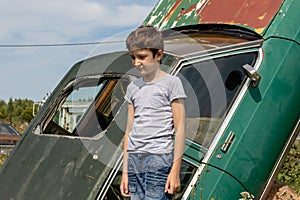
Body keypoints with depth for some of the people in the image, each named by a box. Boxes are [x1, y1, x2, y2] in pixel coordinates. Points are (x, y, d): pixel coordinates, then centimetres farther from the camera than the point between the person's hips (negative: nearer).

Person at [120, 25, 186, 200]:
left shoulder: (171, 83, -1)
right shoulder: (133, 88, 15)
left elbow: (180, 128, -4)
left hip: (159, 159, -5)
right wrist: (125, 171, 14)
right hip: (134, 159, 6)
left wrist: (175, 170, -10)